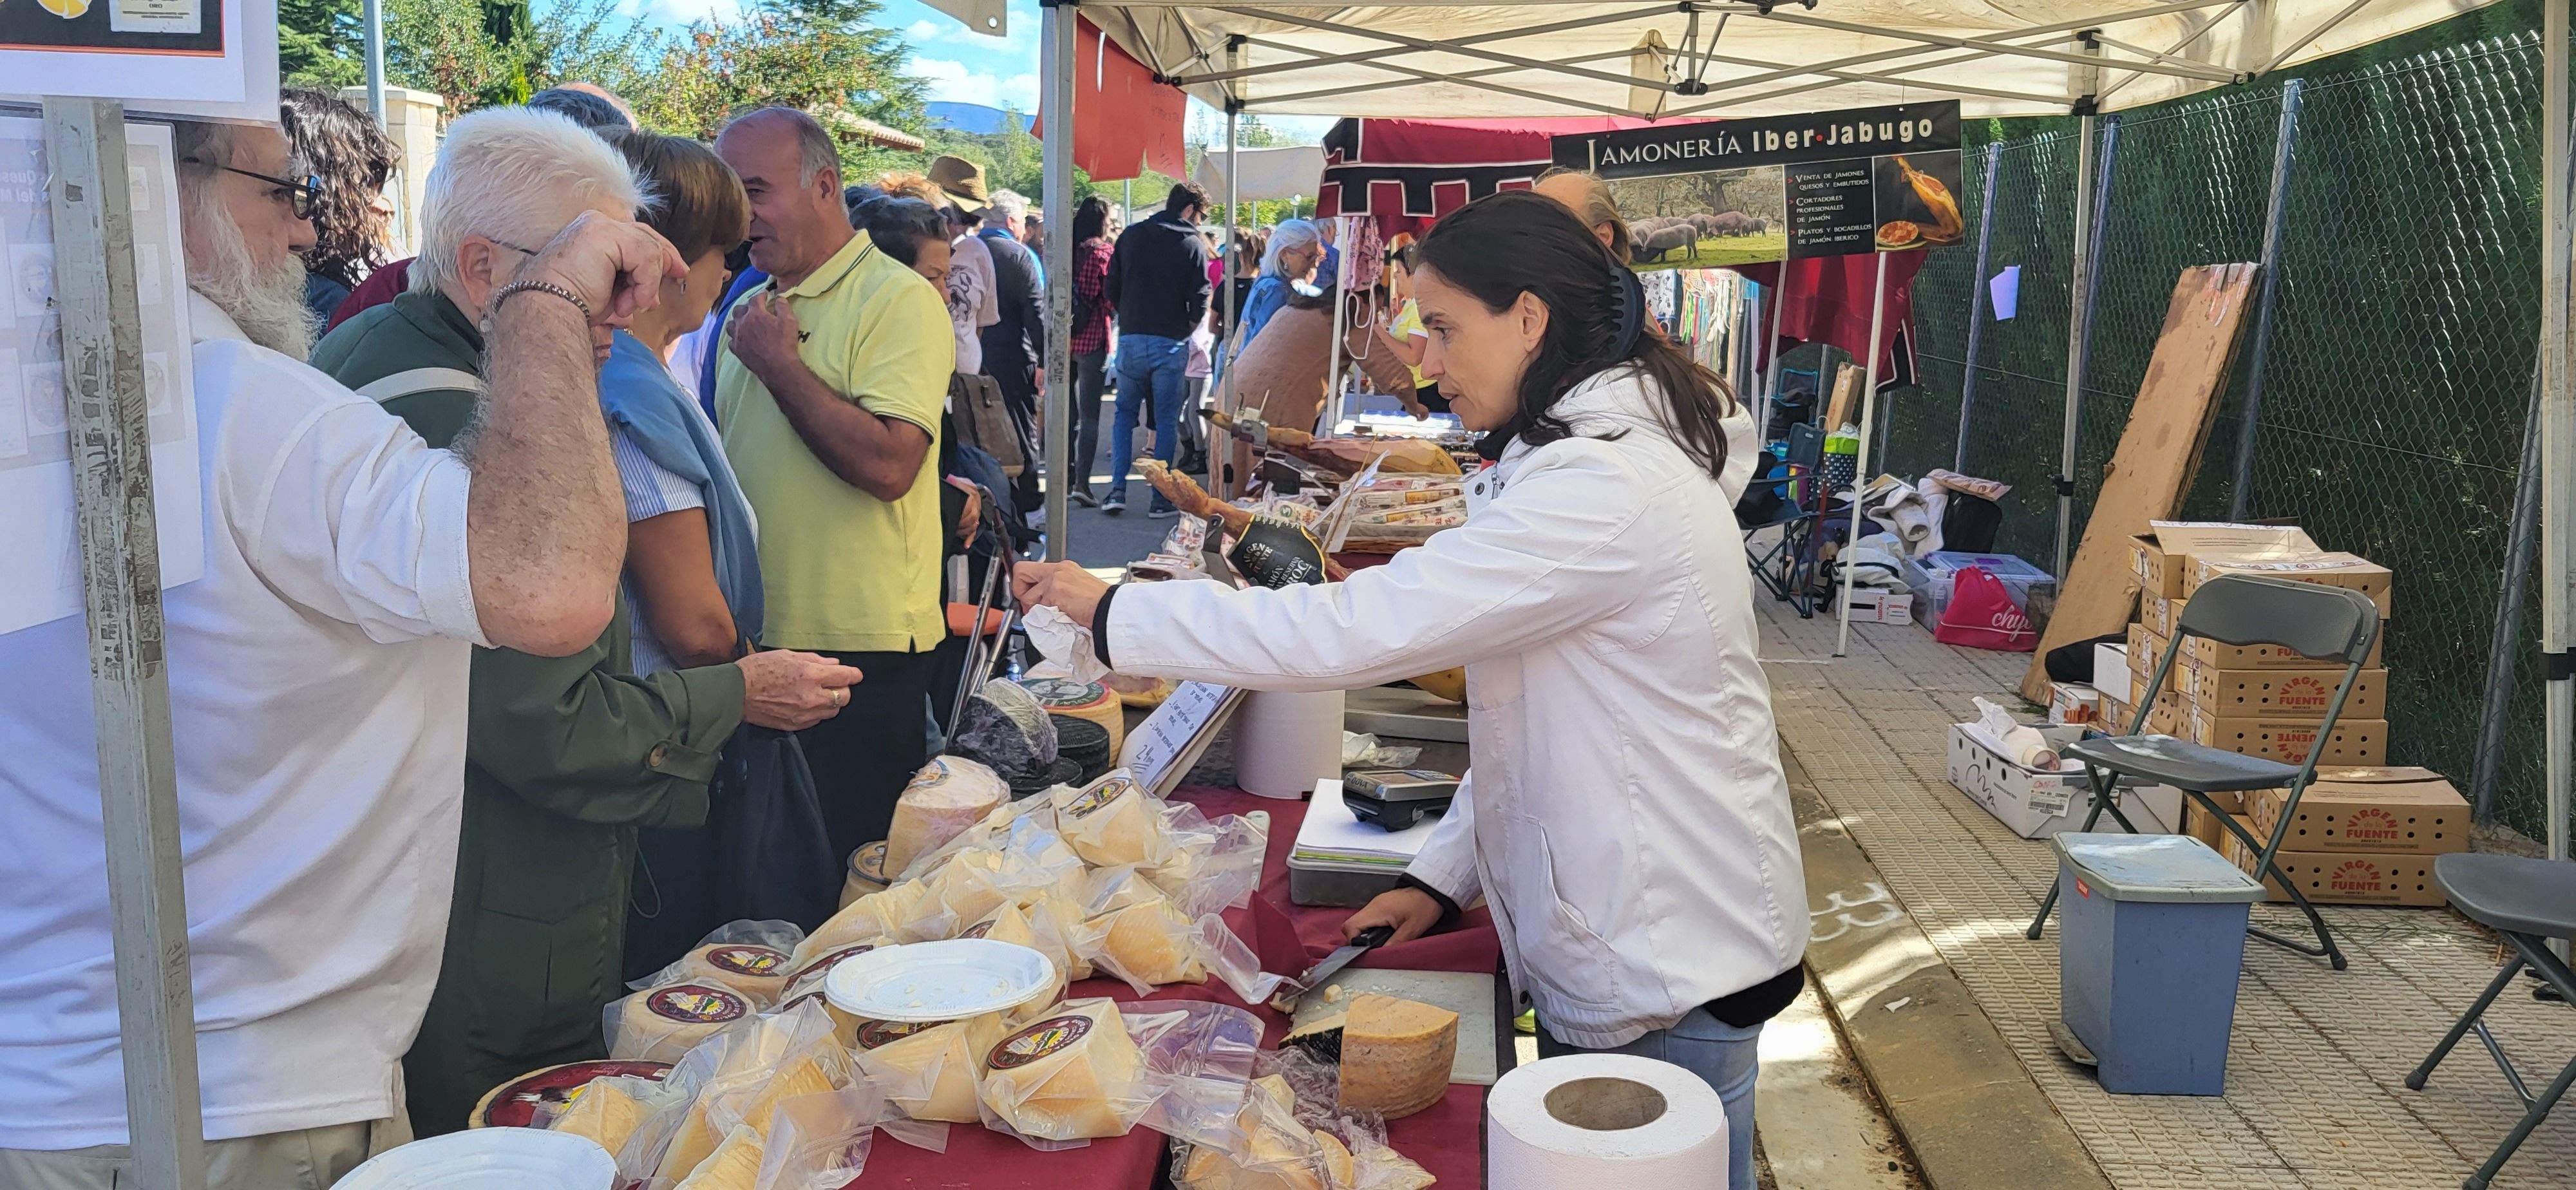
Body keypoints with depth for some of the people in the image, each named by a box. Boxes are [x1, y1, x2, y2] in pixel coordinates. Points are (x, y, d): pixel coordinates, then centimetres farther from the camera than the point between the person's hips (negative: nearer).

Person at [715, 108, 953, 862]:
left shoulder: (899, 300, -10)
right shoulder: (752, 309, 16)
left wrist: (780, 364, -15)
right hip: (755, 637, 8)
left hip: (859, 642, -8)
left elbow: (888, 465, -24)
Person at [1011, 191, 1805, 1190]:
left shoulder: (1605, 489, -25)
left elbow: (1349, 631, -28)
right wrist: (1442, 876, 8)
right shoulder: (1608, 454, 10)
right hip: (1614, 941, 9)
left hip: (1668, 974, -9)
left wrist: (1113, 613, -18)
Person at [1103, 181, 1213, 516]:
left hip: (1131, 339, 2)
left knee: (1125, 413, 13)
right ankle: (1162, 498, 5)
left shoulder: (1131, 236, 6)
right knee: (1167, 419, 5)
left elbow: (1111, 289, 6)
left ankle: (1117, 489, 2)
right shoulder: (1193, 245, -3)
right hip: (1172, 343, -2)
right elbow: (1200, 301, -7)